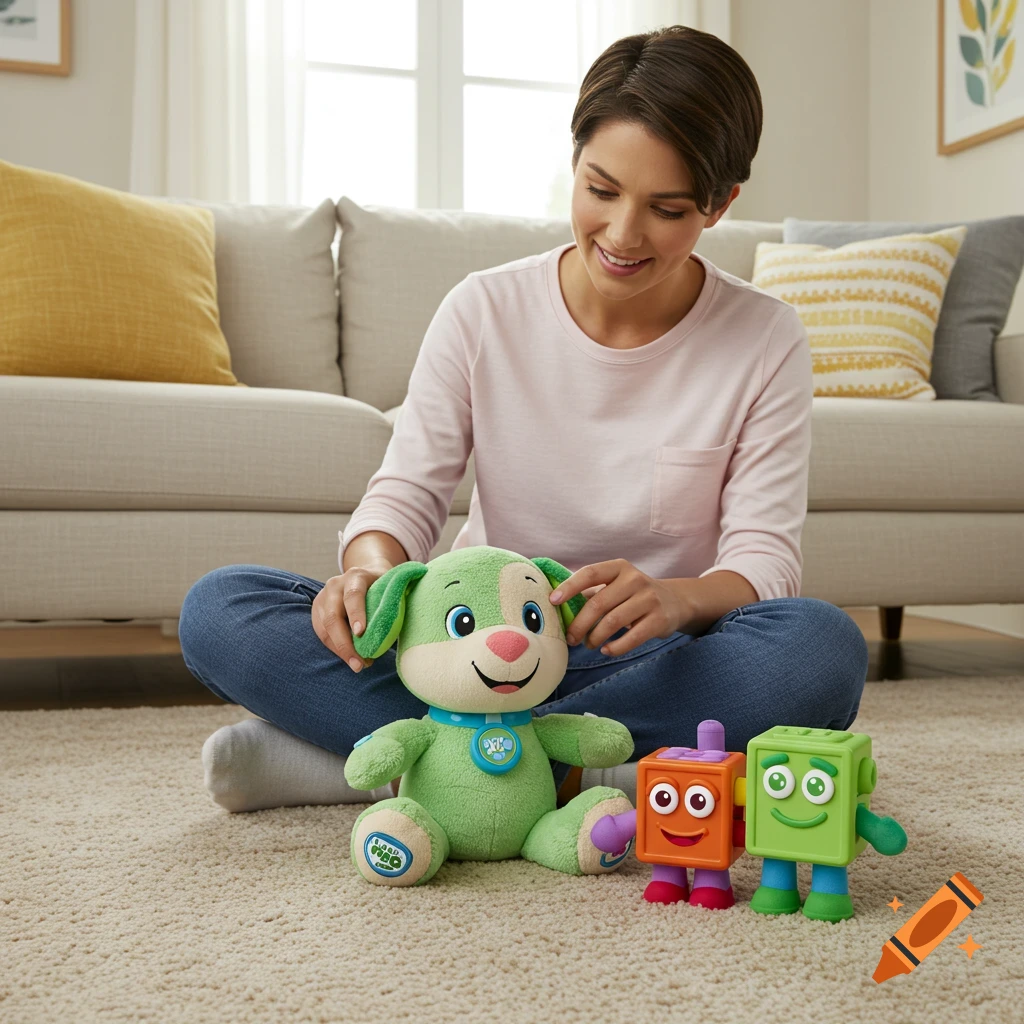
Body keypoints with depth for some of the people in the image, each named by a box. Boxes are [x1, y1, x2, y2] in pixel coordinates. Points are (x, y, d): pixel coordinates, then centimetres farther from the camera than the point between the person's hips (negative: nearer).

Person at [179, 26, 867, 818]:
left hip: (649, 662, 0)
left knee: (824, 649, -35)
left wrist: (677, 598, -32)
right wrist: (372, 567, -27)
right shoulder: (485, 311, -2)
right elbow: (407, 489, -3)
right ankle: (575, 775, -23)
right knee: (218, 609, -18)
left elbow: (766, 553, -8)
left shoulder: (766, 341, -4)